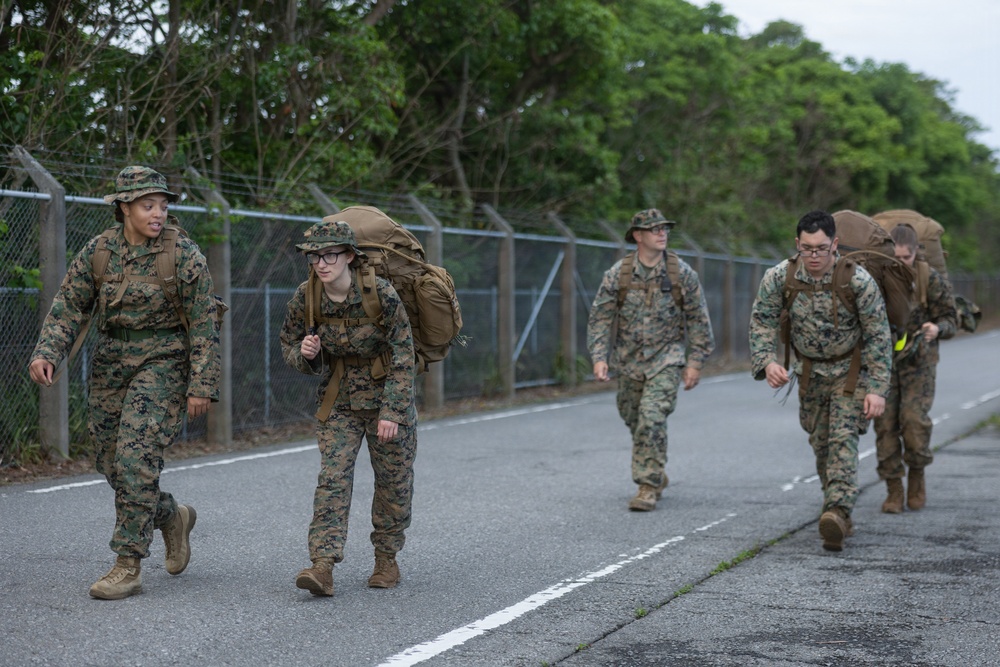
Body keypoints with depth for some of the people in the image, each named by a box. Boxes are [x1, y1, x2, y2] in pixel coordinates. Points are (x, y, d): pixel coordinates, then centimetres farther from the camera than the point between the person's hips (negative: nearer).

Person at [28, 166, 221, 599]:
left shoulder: (184, 255, -9)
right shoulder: (97, 251, 1)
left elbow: (203, 326, -8)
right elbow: (68, 307, 1)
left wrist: (201, 385, -10)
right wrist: (46, 353, -16)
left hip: (163, 363, -5)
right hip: (110, 363, 5)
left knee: (136, 457, -15)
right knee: (111, 461, 9)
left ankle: (128, 567, -8)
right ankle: (172, 517, 35)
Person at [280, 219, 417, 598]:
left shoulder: (381, 294, -21)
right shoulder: (305, 298, -11)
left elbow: (403, 355, -18)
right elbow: (289, 343, 5)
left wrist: (392, 411, -23)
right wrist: (304, 353, -19)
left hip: (387, 396, -2)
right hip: (338, 399, 2)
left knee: (393, 481, 7)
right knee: (332, 478, -11)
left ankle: (386, 559, 26)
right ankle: (323, 566, -17)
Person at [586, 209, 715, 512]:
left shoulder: (682, 272, -5)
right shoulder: (618, 273, -5)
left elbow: (698, 320, 0)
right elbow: (600, 317, -2)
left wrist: (695, 362, -3)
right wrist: (599, 357, -11)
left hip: (667, 358, -3)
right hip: (629, 360, 3)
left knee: (652, 418, -18)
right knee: (634, 419, 13)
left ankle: (649, 486, -10)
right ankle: (657, 473, 36)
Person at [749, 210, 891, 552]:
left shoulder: (858, 281, -23)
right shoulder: (779, 277, -17)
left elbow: (878, 336, -17)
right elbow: (761, 321, -9)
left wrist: (877, 388, -21)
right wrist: (767, 362, -27)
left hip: (850, 370, -4)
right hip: (810, 371, 4)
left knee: (843, 438, -18)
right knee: (820, 443, 11)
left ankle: (838, 512, -29)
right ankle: (837, 509, 25)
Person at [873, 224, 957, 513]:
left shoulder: (932, 280, -8)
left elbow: (950, 320, -5)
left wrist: (937, 328, -27)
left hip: (918, 360, -1)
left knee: (914, 419, -14)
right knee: (886, 423, -5)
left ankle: (916, 476, 11)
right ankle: (894, 491, 4)